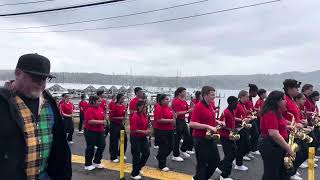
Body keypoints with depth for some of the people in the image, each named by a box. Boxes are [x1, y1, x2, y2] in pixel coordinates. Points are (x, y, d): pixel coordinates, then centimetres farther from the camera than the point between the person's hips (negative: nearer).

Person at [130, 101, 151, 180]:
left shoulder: (144, 115, 6)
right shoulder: (135, 116, -19)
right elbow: (133, 130, -21)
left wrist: (147, 131, 2)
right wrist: (144, 132, -20)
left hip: (143, 137, 8)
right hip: (135, 138, -8)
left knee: (147, 153, 10)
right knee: (136, 155, 3)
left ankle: (138, 168, 32)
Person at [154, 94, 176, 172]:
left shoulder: (169, 108, 10)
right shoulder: (159, 108, -14)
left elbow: (174, 116, 22)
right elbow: (159, 120, -23)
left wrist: (174, 117, -2)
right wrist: (170, 120, -21)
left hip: (169, 130, 8)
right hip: (161, 131, -8)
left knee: (170, 147, 15)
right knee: (163, 147, 0)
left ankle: (159, 157, 40)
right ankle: (162, 165, 16)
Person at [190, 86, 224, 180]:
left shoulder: (210, 106, 9)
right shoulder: (199, 107, -19)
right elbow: (192, 124, -26)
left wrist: (217, 122, 8)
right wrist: (208, 126, -27)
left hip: (210, 138, 9)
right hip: (201, 139, -9)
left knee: (215, 160, 18)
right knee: (202, 164, 4)